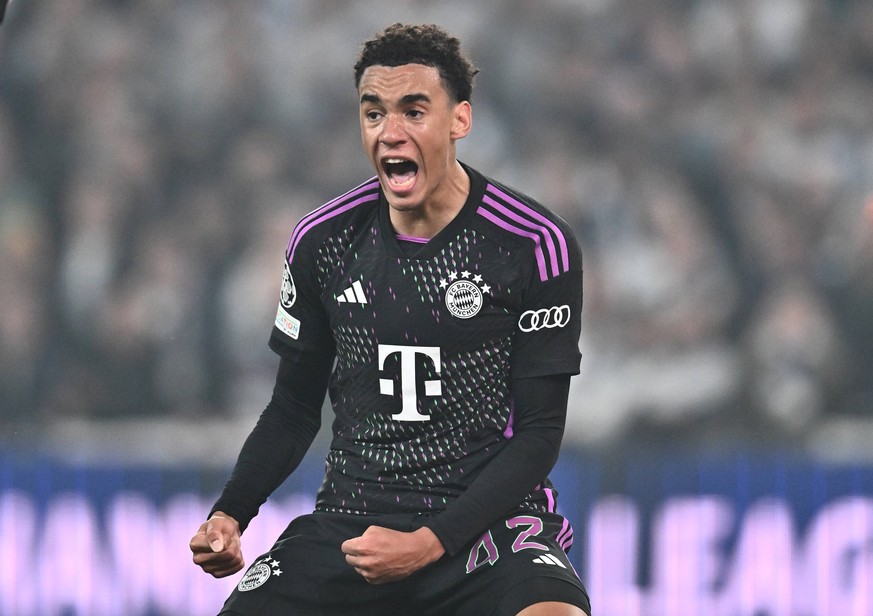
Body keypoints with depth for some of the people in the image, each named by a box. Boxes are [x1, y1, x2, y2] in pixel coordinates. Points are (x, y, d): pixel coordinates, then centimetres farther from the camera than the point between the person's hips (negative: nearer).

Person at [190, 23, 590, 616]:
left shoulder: (535, 246, -6)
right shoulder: (322, 242, 5)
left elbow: (539, 432, -5)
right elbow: (294, 407, 16)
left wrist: (432, 543, -16)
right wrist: (230, 515, -2)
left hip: (487, 517, -4)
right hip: (350, 519, 4)